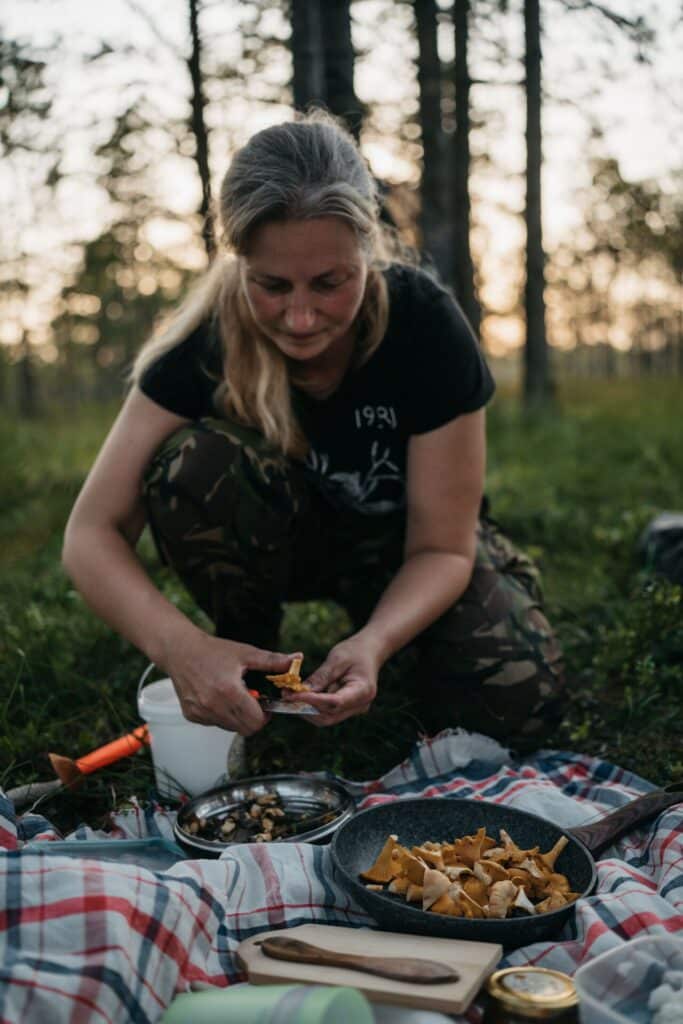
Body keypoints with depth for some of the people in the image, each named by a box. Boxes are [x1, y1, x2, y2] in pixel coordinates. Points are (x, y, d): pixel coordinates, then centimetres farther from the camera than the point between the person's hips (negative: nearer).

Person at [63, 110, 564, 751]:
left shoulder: (426, 325, -28)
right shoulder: (210, 338, -25)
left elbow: (441, 548, -22)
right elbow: (92, 533, -25)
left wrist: (373, 643, -42)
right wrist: (180, 647, -44)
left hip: (401, 541, 0)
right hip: (281, 540, 1)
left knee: (516, 703, -24)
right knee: (192, 464, -32)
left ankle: (359, 624, 7)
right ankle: (251, 668, -7)